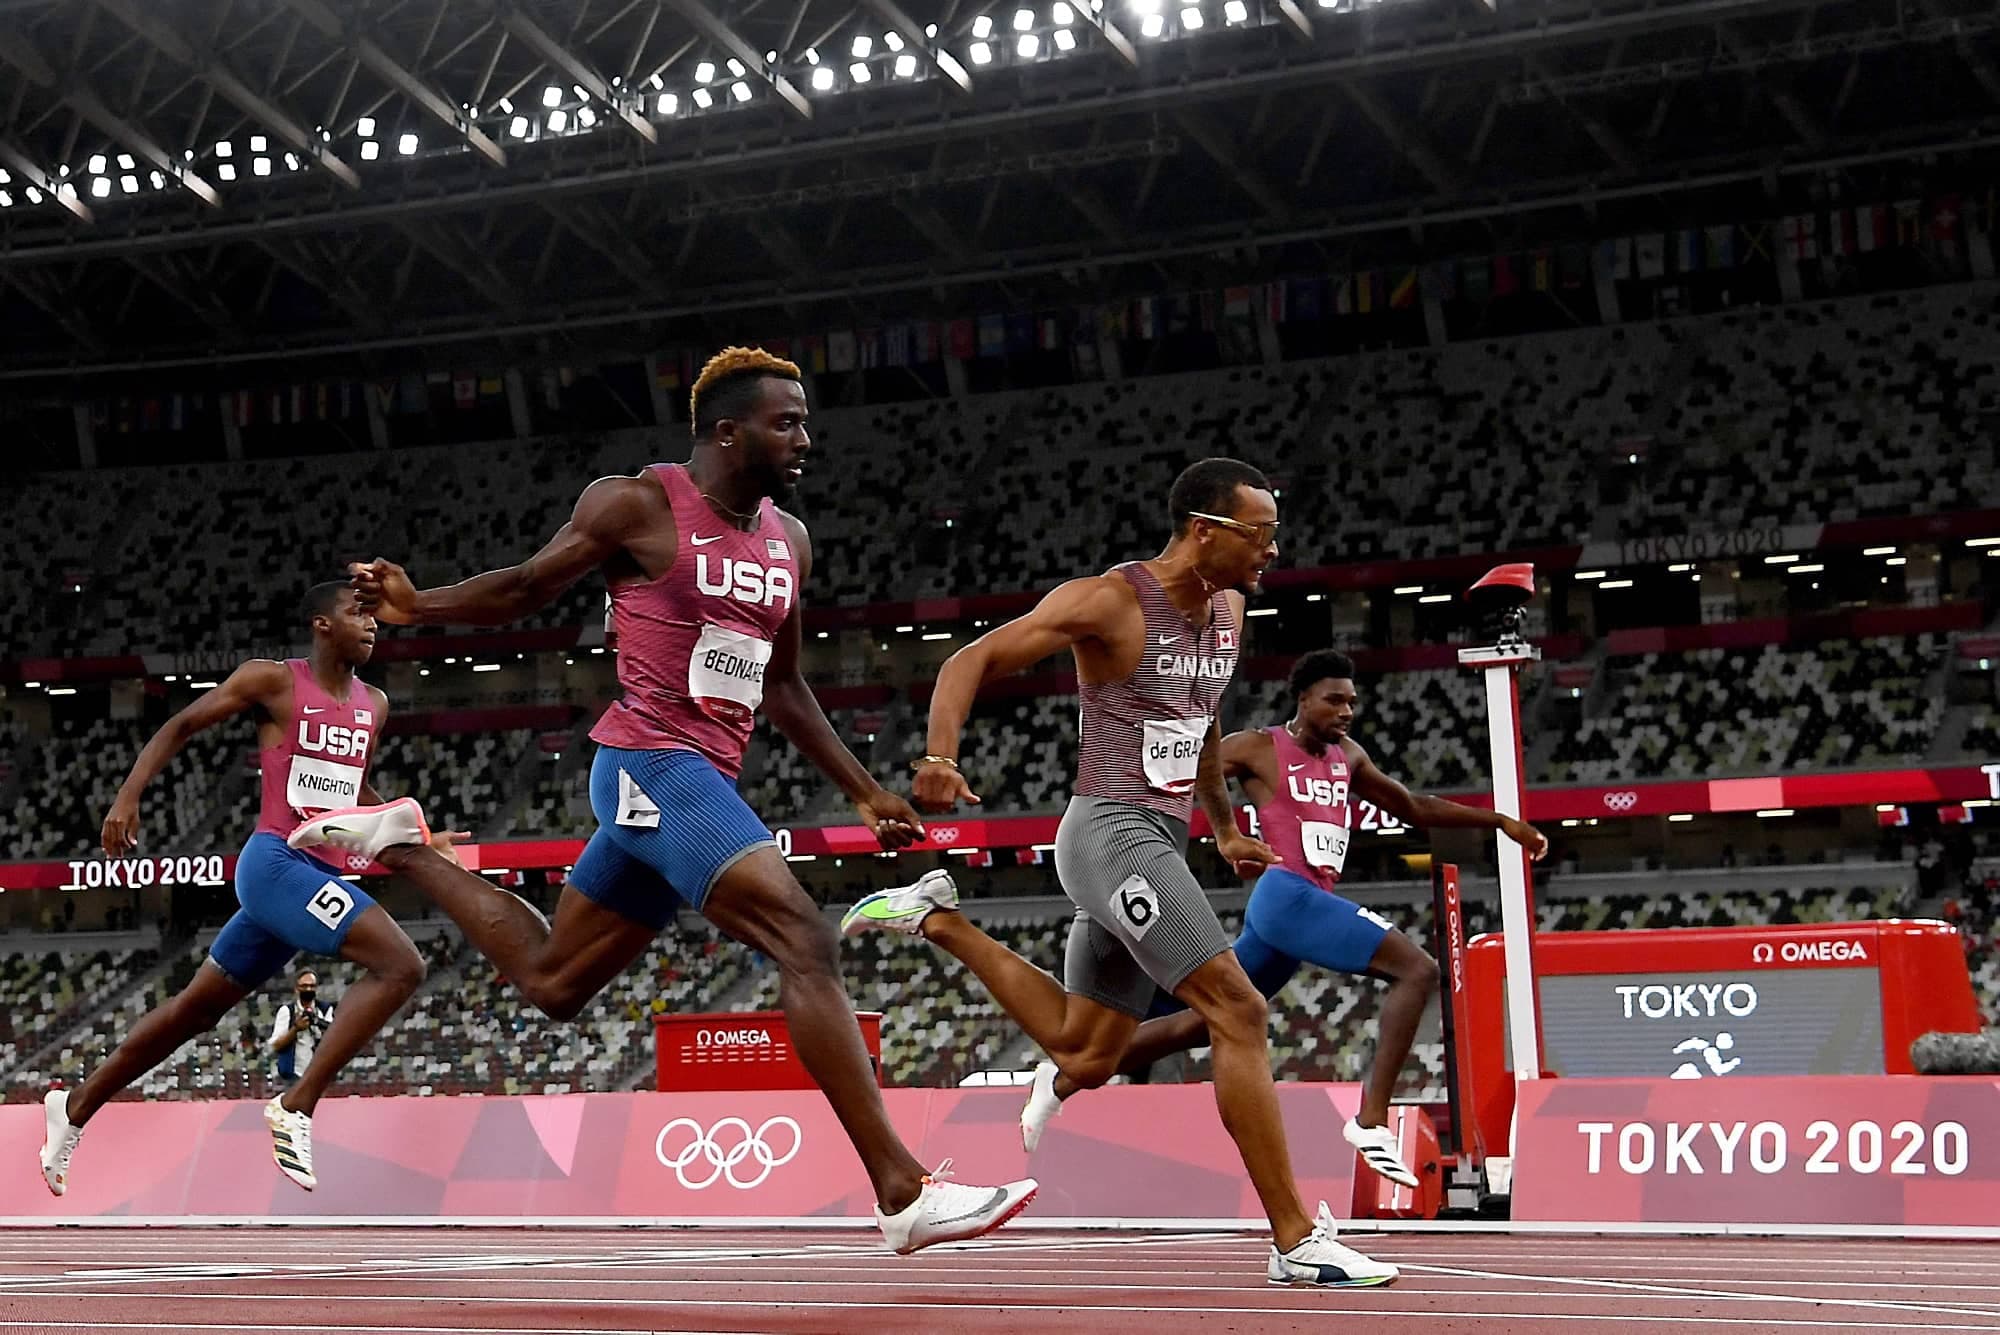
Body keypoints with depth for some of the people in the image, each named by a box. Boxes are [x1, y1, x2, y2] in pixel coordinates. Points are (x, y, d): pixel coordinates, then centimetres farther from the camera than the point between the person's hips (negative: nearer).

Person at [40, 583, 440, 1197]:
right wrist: (128, 796, -9)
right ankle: (296, 1107, -21)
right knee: (400, 964, -23)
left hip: (321, 871, 8)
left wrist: (417, 840, 18)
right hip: (277, 862, -8)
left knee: (197, 1008, 17)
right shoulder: (273, 680, -5)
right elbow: (180, 727, 2)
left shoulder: (374, 705, 14)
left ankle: (74, 1107, 30)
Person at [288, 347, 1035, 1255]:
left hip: (705, 782, 9)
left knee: (552, 984, 20)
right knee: (806, 944, -21)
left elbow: (781, 685, 24)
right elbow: (526, 588, 3)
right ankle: (904, 1194, -23)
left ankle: (399, 847, 35)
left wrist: (862, 790, 21)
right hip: (653, 765, -9)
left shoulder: (789, 541, 13)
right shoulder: (639, 506, -7)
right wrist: (420, 605, -14)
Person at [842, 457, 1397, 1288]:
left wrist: (1224, 826, 33)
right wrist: (941, 755, -28)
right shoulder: (1111, 601, -12)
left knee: (1085, 1058, 13)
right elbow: (972, 661, -12)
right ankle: (1297, 1242, -15)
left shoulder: (1228, 609, 12)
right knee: (1239, 1010, -17)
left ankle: (939, 920, 26)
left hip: (1161, 844, 9)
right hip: (1113, 835, -9)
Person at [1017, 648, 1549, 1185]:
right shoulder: (1258, 748, -2)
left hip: (1310, 903, 8)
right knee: (1417, 969, -18)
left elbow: (1414, 808, 28)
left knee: (1203, 1022, 11)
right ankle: (1371, 1122, -23)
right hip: (1288, 895, -8)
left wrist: (1499, 821, 26)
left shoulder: (1348, 757, 19)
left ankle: (1062, 1081, 20)